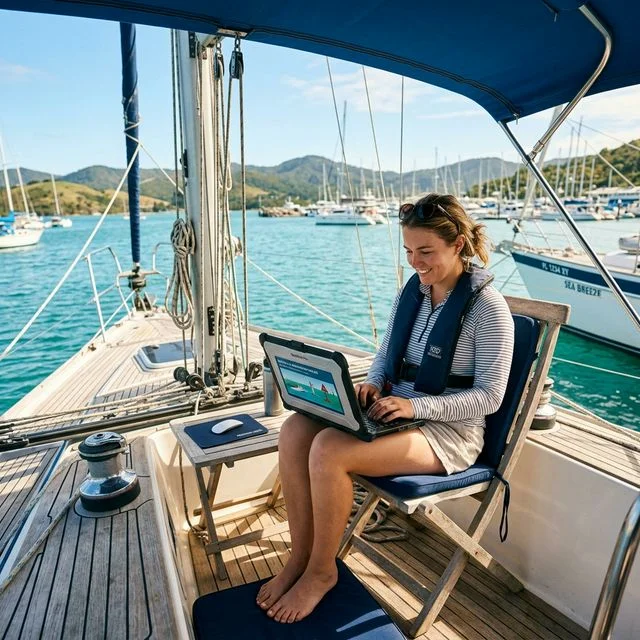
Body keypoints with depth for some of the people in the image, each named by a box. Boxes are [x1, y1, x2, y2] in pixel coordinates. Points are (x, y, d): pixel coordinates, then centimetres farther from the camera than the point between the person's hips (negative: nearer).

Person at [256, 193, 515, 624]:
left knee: (329, 450, -28)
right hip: (393, 409, 7)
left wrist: (415, 406, -25)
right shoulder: (412, 291, 7)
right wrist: (372, 384, -7)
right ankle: (301, 555, -1)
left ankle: (321, 570, -3)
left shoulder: (488, 307, -13)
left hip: (450, 429, -7)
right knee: (295, 430, -15)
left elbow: (489, 396, -15)